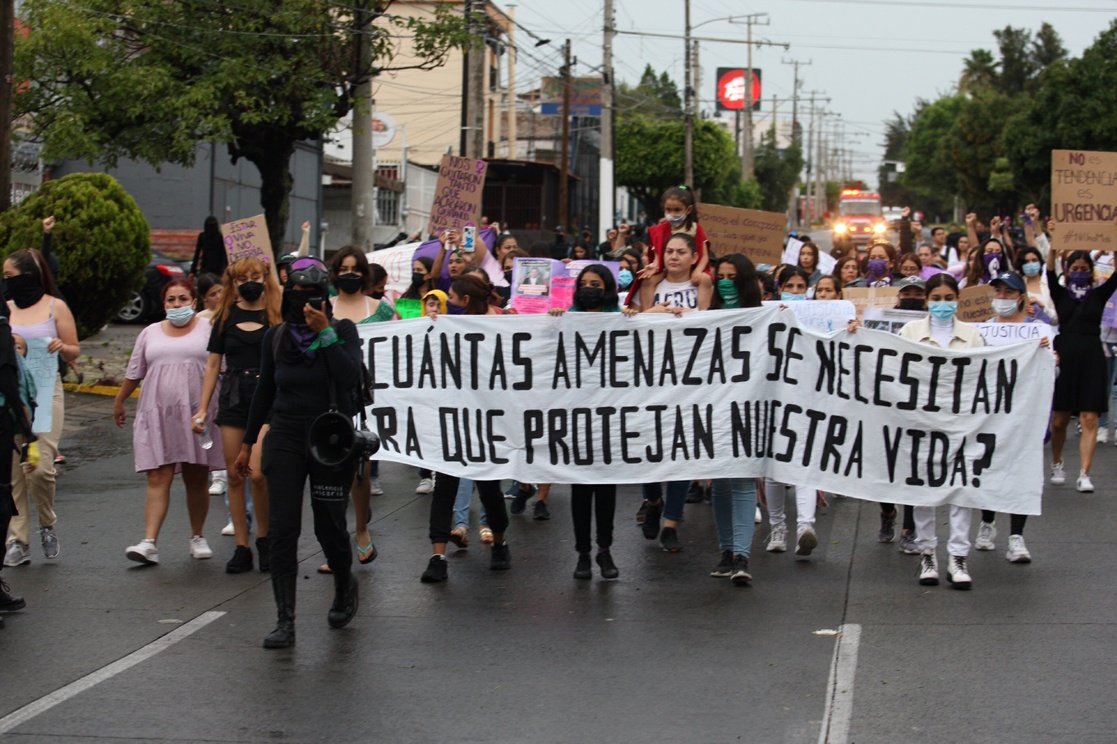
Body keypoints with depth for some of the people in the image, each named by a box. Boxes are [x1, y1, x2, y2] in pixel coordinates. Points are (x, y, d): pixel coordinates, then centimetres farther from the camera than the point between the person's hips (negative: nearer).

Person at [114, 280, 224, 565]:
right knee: (158, 479, -8)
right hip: (158, 414, 1)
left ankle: (198, 537, 21)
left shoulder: (208, 330, 6)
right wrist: (119, 402, 26)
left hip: (197, 414, -1)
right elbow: (134, 373, 22)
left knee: (197, 480, 7)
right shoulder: (150, 333, 14)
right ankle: (149, 543, -15)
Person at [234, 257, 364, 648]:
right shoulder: (276, 336, 6)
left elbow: (351, 376, -19)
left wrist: (324, 332, -21)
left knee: (329, 526, 5)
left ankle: (345, 587, 36)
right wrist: (247, 442, 16)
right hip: (286, 439, 2)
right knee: (282, 529, -7)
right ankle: (285, 620, -5)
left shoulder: (343, 330, -2)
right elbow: (264, 390, 15)